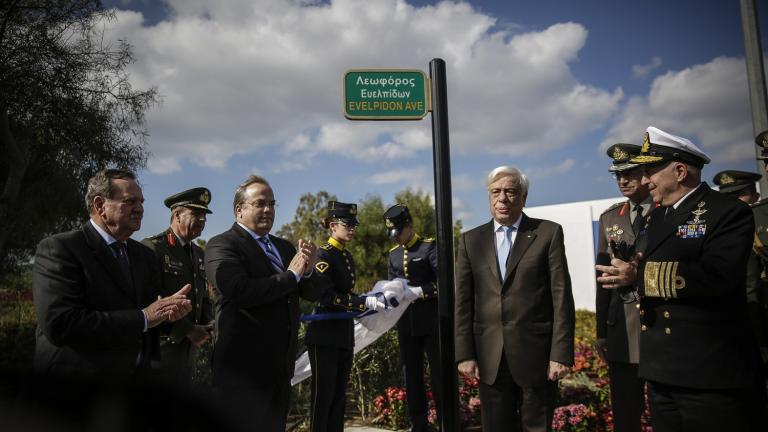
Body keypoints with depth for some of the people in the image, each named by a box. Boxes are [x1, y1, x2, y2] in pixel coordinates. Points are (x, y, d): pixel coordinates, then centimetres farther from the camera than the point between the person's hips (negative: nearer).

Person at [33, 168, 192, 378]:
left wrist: (170, 309, -14)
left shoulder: (144, 254, 8)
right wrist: (143, 317, -22)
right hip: (80, 373, -6)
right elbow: (59, 324, -24)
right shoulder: (58, 248, -13)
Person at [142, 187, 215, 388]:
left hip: (189, 347, 8)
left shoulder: (198, 253, 13)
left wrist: (208, 324, 1)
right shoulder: (152, 248, -12)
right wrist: (187, 330, -18)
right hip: (161, 346, -8)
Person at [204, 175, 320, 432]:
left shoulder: (284, 247, 13)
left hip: (281, 370, 7)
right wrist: (291, 274, -16)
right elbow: (239, 291, -27)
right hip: (244, 371, -7)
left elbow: (313, 294, 12)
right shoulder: (222, 245, -9)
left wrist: (308, 270, -10)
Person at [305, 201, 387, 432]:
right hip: (325, 335, -8)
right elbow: (327, 297, -21)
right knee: (323, 395, 1)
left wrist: (369, 300, 3)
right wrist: (366, 302, -25)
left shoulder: (347, 256, 13)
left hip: (345, 334, 8)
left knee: (339, 396, 13)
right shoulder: (323, 254, -12)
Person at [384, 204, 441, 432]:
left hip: (431, 321, -5)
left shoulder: (430, 247, -5)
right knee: (412, 377, 12)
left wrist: (419, 291, -23)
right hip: (406, 323, 6)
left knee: (438, 374, 2)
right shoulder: (393, 254, 12)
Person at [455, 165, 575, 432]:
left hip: (536, 354, -2)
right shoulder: (471, 240, 7)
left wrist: (560, 353, -8)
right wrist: (465, 354, 0)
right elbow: (463, 302, 5)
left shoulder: (548, 233, 0)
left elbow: (561, 297, -4)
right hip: (489, 358, 2)